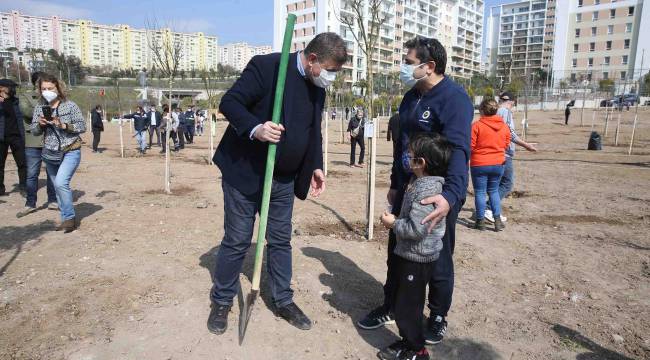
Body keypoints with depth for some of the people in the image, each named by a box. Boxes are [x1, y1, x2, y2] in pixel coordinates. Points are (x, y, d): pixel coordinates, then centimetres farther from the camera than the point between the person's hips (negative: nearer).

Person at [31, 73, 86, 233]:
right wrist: (40, 124, -13)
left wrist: (64, 126, -21)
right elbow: (34, 131, 7)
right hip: (50, 154, 6)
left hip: (70, 152, -5)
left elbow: (82, 127, -8)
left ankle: (69, 217, -7)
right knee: (58, 187, 11)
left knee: (61, 183, -22)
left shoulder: (70, 106, -6)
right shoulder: (39, 108, 6)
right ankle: (67, 219, 22)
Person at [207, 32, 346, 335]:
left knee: (281, 241, 13)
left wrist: (316, 166, 6)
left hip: (284, 179, 6)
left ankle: (283, 301, 29)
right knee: (236, 241, 5)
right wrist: (255, 129, -33)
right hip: (245, 172, -6)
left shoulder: (318, 86, 6)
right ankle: (221, 301, 25)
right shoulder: (266, 66, -16)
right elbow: (229, 103, -16)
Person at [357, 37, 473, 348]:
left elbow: (458, 150, -30)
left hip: (438, 196, -7)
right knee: (396, 252, 16)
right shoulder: (411, 97, 9)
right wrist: (395, 184, 17)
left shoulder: (454, 98, -17)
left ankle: (438, 316, 31)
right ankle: (390, 307, 34)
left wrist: (451, 196, -43)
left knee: (438, 260, 9)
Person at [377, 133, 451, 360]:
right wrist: (396, 221, 6)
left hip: (417, 259, -10)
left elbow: (415, 229, -30)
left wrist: (393, 224, -16)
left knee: (407, 307, 5)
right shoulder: (419, 183, 6)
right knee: (400, 301, 21)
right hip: (408, 254, 10)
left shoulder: (427, 190, -26)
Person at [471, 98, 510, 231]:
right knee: (494, 191, 18)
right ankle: (498, 220, 13)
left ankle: (481, 221, 11)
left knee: (480, 192, 7)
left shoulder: (477, 125, -15)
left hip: (479, 164, -4)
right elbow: (506, 145, 9)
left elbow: (470, 146, -14)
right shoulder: (504, 126, 1)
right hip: (498, 163, 5)